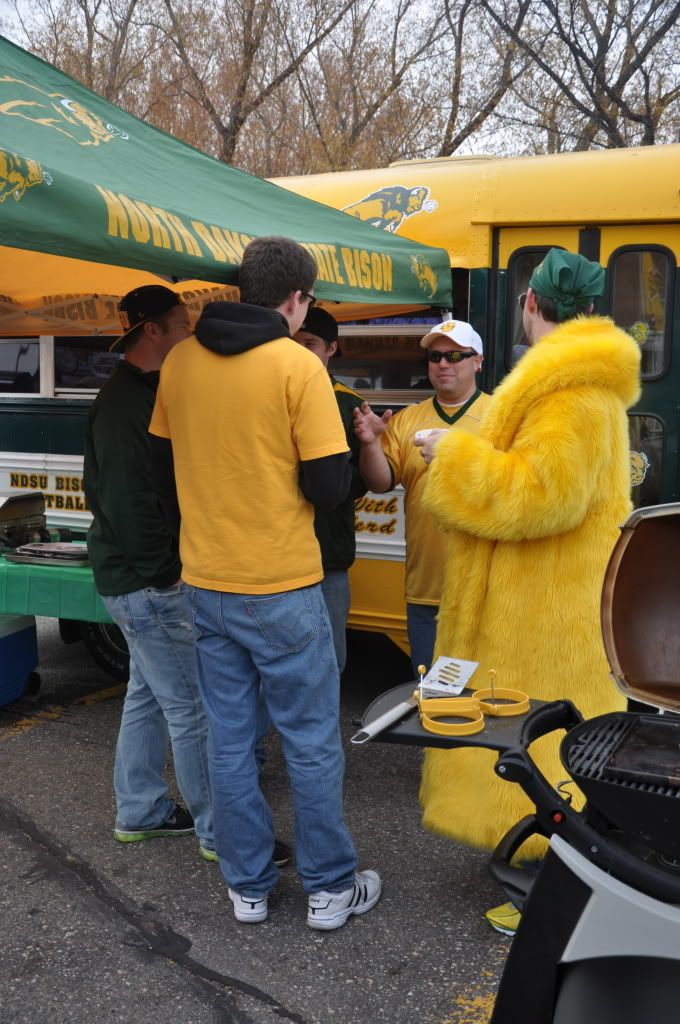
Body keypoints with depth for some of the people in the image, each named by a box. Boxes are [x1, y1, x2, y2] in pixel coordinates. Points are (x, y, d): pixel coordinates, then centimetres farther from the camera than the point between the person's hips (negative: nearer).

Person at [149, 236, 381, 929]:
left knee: (229, 738, 14)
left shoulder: (179, 363, 2)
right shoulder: (298, 366, -14)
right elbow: (328, 486, -14)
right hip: (281, 590, -5)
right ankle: (330, 889, 22)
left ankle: (247, 887, 26)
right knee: (312, 742, 9)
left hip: (205, 585, 5)